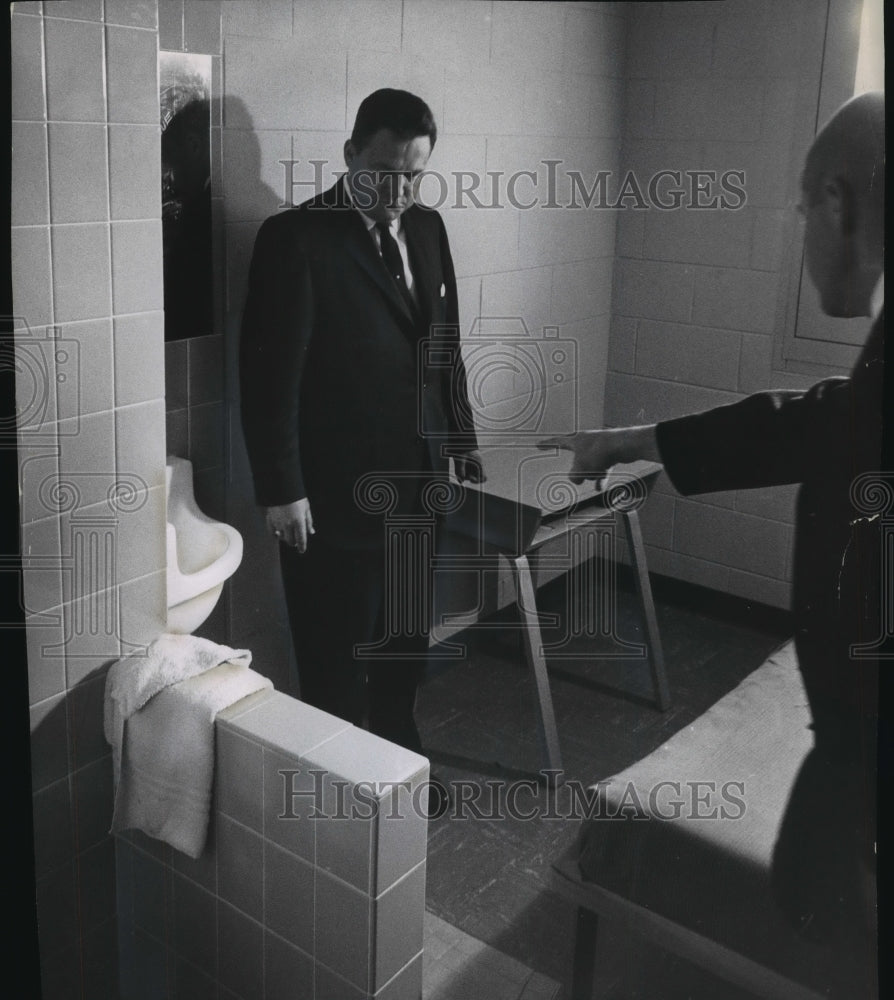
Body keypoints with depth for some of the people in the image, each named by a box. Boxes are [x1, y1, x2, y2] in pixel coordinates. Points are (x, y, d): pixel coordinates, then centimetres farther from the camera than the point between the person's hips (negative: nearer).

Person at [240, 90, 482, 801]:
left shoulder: (427, 228, 8)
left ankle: (399, 756, 40)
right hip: (333, 489, -6)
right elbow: (270, 375, -15)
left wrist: (463, 442, 15)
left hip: (416, 479, 7)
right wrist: (282, 489, -16)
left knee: (408, 641, 20)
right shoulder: (296, 237, -13)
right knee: (337, 654, 7)